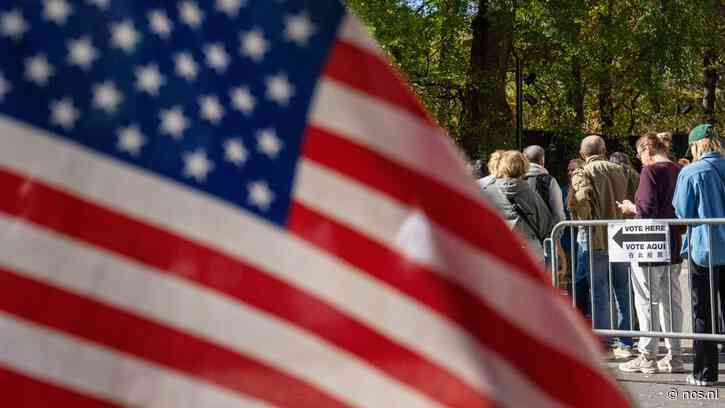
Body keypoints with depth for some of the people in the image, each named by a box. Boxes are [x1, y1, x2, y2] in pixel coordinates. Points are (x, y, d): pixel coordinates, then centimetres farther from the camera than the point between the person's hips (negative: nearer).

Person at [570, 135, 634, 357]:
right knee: (624, 293, 10)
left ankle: (603, 344, 6)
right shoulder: (619, 170, 8)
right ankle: (625, 343, 12)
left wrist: (587, 222, -6)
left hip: (597, 241, -4)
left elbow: (579, 200, -21)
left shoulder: (582, 174, -6)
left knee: (600, 295, 3)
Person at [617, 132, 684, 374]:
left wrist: (631, 208, -1)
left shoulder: (651, 171, -14)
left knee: (647, 302, 1)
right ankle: (674, 356, 17)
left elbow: (647, 210, -22)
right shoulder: (679, 171, 7)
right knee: (671, 300, 12)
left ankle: (647, 357, 6)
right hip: (674, 248, 7)